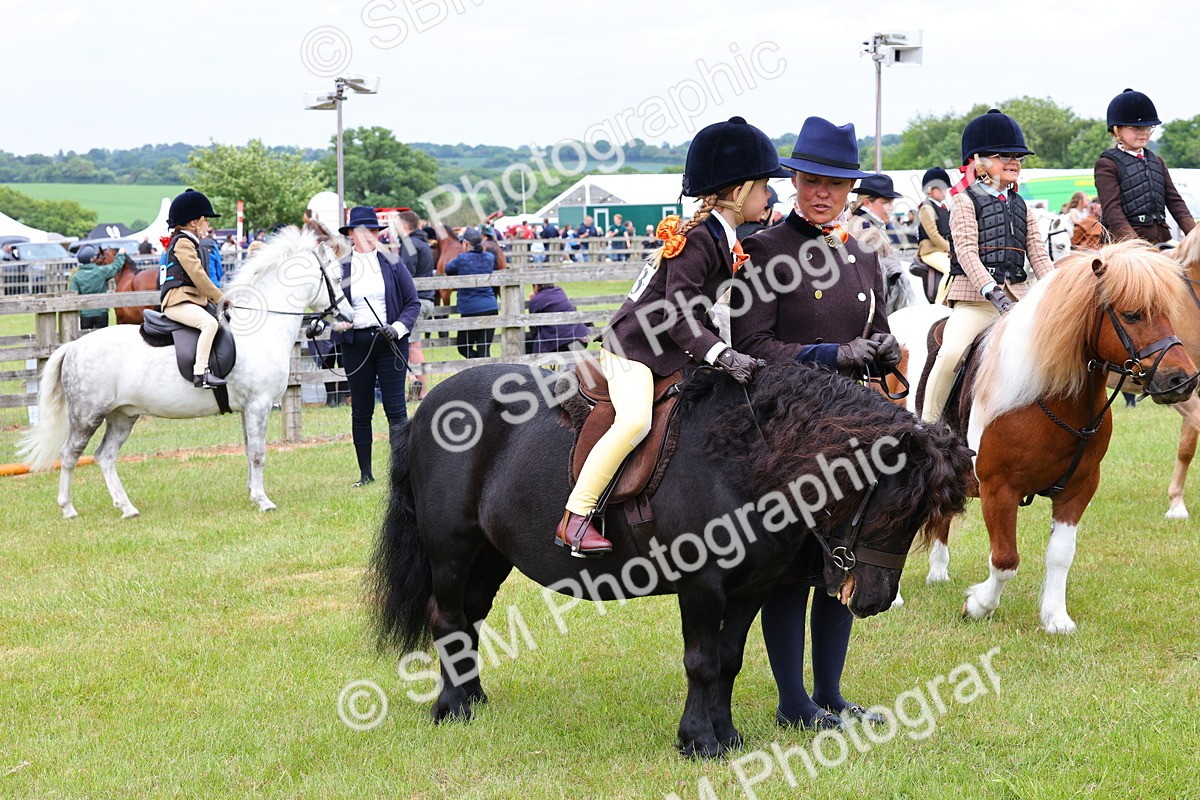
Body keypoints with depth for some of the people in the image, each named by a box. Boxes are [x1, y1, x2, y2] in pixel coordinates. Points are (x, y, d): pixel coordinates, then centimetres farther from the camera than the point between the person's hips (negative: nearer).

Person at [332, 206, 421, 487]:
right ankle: (365, 473, 13)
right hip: (356, 344, 1)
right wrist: (336, 322, -11)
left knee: (395, 408, -6)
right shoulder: (340, 268, 4)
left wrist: (399, 327, -11)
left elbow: (413, 302, 4)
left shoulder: (392, 264, 3)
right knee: (361, 410, 6)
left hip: (390, 341, -1)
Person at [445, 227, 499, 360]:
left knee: (463, 348, 11)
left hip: (470, 309, -4)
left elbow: (448, 269, 9)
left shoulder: (462, 259, -9)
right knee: (484, 350, 8)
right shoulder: (490, 258, 3)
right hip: (491, 308, 4)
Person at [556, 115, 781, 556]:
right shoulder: (697, 239, -19)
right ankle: (574, 519, -23)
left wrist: (725, 352, 8)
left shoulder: (725, 240, 10)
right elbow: (679, 314, -25)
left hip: (676, 355, 10)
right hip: (634, 347, -10)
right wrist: (721, 355, -31)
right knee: (634, 420, -30)